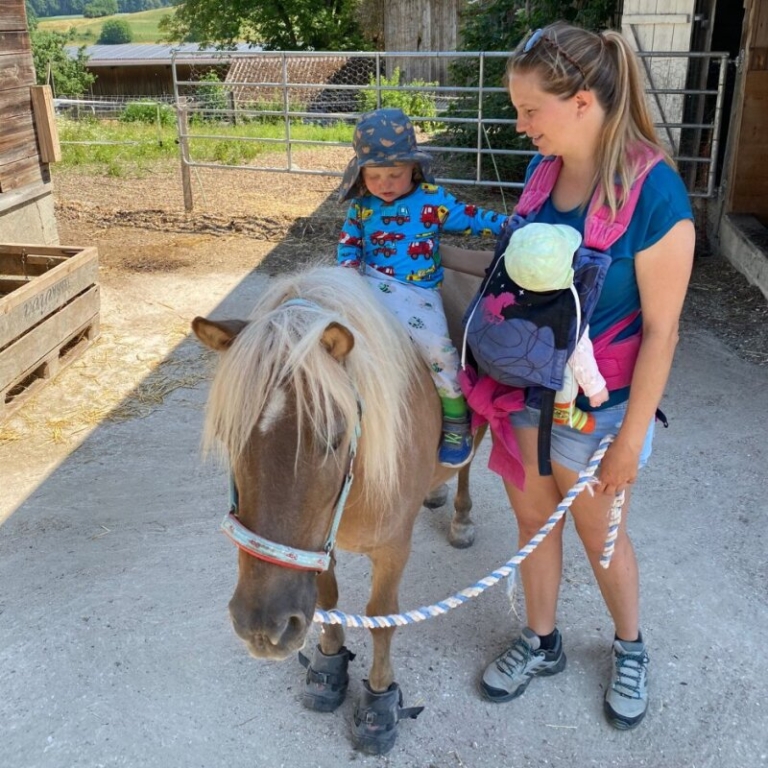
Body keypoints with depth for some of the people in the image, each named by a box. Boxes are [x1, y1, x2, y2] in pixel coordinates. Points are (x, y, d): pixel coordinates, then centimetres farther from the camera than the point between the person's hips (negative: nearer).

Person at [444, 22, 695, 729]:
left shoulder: (654, 193, -23)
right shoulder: (544, 169, -3)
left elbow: (661, 329, -19)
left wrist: (630, 440, -15)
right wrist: (441, 255, 12)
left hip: (595, 408, -5)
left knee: (599, 537, 16)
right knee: (533, 519, 20)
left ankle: (630, 647, 46)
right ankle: (541, 643, 44)